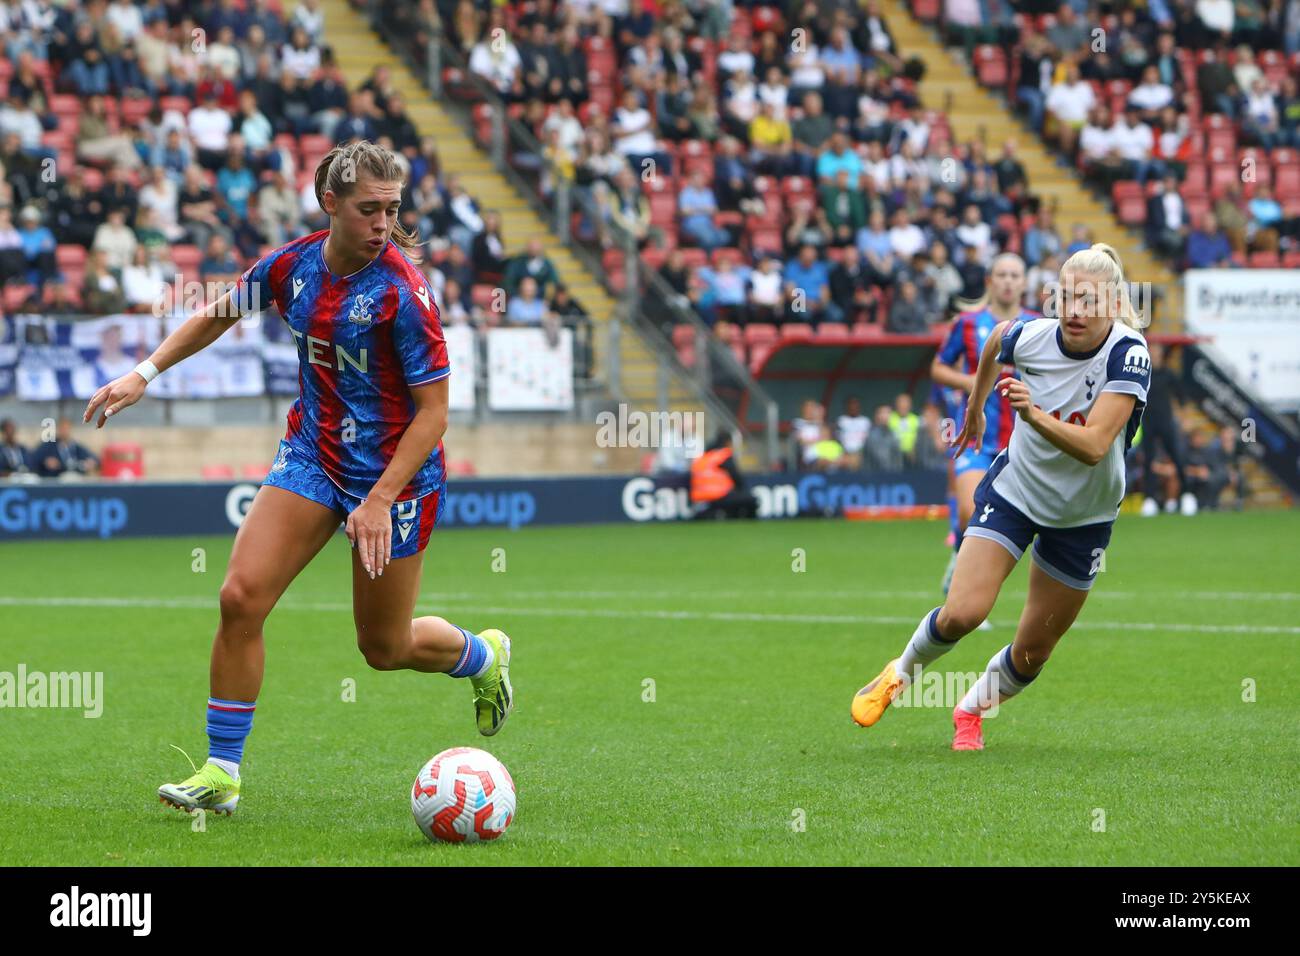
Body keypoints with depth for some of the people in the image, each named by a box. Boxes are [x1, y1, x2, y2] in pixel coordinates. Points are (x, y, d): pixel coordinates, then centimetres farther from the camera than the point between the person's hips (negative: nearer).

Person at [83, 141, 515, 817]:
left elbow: (433, 411, -18)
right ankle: (221, 773, -2)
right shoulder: (292, 266, -5)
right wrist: (145, 373, 8)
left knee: (384, 646, 7)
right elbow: (218, 315, 16)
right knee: (241, 596, -12)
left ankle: (482, 655, 41)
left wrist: (380, 500, -24)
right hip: (313, 452, 5)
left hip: (395, 468, -5)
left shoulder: (402, 290, -21)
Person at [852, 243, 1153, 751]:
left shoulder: (1129, 355, -25)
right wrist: (975, 406, 25)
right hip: (1014, 490, 1)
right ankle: (901, 673, 13)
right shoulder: (1031, 335, -17)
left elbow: (1093, 446, -35)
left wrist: (1033, 413, -50)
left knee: (1032, 653, 7)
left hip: (1082, 516, 0)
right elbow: (996, 337, 11)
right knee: (962, 613, -17)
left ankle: (970, 711, 38)